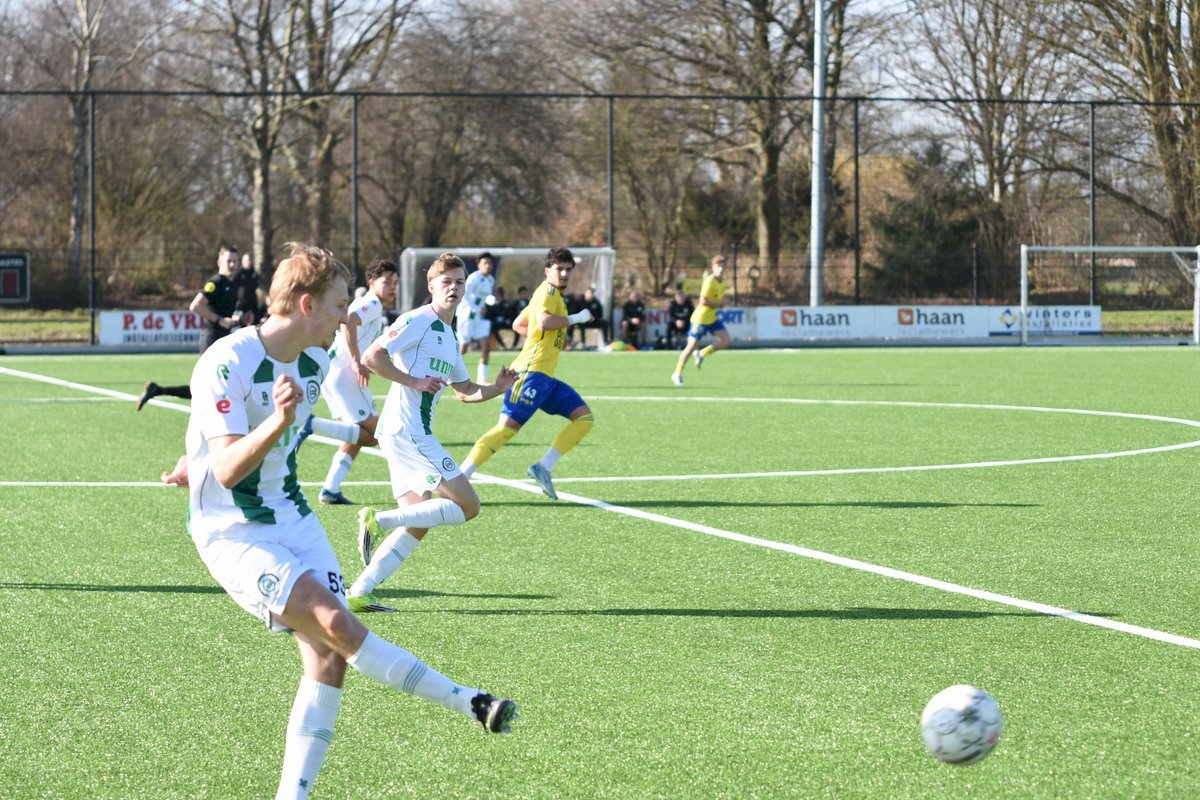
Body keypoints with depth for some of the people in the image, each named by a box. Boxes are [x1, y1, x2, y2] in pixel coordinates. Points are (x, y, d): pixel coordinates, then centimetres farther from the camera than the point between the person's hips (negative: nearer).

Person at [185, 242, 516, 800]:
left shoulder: (315, 362, 5)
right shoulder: (226, 364, -20)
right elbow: (227, 471, -27)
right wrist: (278, 422, -40)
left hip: (293, 519, 8)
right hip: (232, 536, -8)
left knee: (327, 657, -6)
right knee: (335, 622, -23)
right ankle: (469, 703, -16)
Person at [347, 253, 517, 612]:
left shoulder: (450, 337, 22)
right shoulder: (419, 321, -7)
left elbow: (465, 391, 30)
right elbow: (372, 356, -16)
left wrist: (497, 388, 12)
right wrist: (414, 381, -16)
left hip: (416, 435, 10)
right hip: (405, 430, -10)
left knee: (418, 524, 8)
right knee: (467, 505, -11)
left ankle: (359, 593, 4)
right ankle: (379, 521, -12)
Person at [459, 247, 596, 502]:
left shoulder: (553, 295, 23)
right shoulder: (548, 291, -6)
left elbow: (518, 325, 30)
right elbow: (544, 322, -25)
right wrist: (577, 318, -13)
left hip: (545, 377, 10)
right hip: (531, 372, -10)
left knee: (584, 417, 2)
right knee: (507, 428, -17)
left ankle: (544, 467, -5)